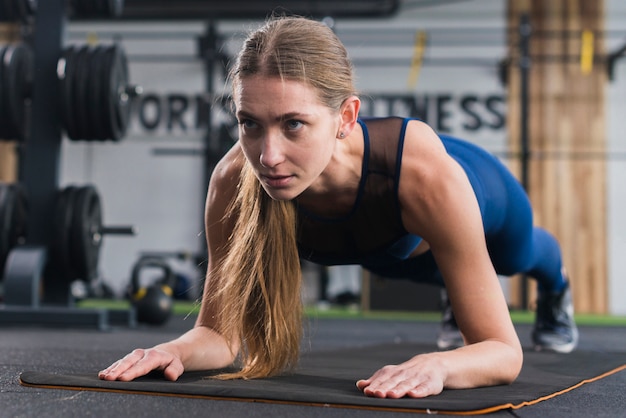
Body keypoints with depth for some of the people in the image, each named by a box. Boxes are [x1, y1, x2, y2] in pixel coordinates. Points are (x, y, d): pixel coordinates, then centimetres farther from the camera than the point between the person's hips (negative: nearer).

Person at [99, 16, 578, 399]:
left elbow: (503, 349, -45)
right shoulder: (234, 181, -43)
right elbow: (220, 331, -32)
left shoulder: (425, 173, -52)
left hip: (479, 199, -1)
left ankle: (555, 291, 75)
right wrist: (178, 350, -55)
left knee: (522, 259, 38)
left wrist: (435, 365, -67)